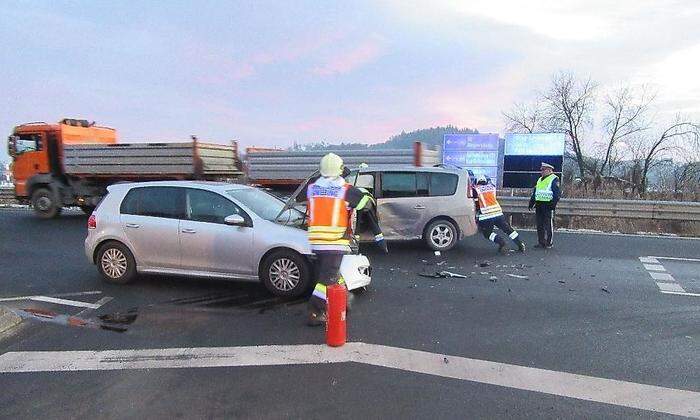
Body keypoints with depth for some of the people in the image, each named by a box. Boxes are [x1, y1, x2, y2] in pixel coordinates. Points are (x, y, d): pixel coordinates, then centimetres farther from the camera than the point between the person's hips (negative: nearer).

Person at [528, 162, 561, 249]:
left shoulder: (554, 179, -4)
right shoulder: (540, 180, 21)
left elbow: (557, 193, -11)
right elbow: (534, 192, 24)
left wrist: (553, 203, -21)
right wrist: (531, 203, 18)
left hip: (548, 205, -8)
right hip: (539, 204, 8)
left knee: (548, 225, -3)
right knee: (539, 225, 8)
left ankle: (549, 243, 4)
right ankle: (541, 242, 15)